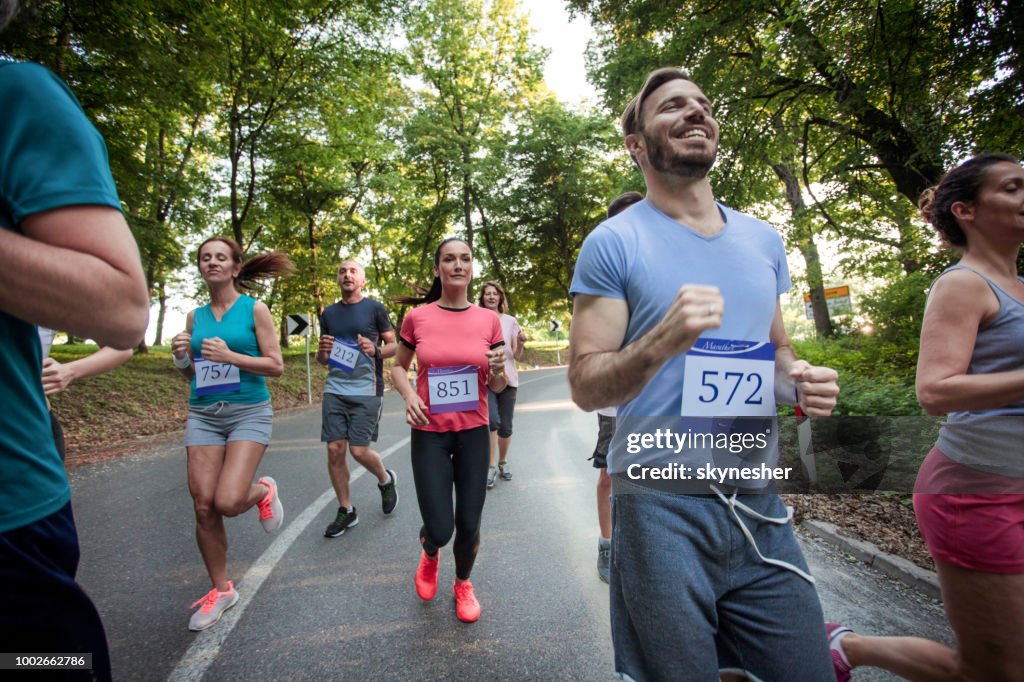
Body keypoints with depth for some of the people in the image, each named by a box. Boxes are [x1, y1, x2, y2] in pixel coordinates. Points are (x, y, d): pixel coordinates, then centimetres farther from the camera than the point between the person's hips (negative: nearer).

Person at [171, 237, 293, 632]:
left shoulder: (254, 309, -2)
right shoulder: (195, 317, 11)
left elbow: (276, 366, -7)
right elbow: (192, 375, 17)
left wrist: (229, 356, -17)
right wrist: (181, 358, -3)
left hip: (248, 412, -4)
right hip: (203, 414, 4)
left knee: (228, 502, -17)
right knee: (203, 506, 2)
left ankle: (264, 491, 20)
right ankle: (221, 590, 21)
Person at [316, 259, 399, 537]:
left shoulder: (375, 308, 2)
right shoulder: (329, 313, 14)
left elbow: (394, 345, 3)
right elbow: (322, 359, 19)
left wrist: (376, 350, -17)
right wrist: (323, 350, -4)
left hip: (366, 390, -4)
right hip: (335, 389, 4)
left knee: (359, 450, -7)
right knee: (335, 449, 1)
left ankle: (386, 480, 26)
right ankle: (345, 511, 18)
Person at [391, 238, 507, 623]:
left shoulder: (488, 319, -2)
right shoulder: (417, 317, -5)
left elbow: (497, 388, 5)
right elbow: (398, 367, 10)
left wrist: (499, 369, -18)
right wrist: (409, 395, -10)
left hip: (474, 433, 1)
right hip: (430, 433, -1)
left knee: (469, 525, 7)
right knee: (440, 529, -2)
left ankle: (463, 584, 40)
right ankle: (429, 554, 38)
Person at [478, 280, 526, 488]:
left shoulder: (511, 321, 7)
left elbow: (516, 356, 6)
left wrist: (521, 343, -12)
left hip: (507, 378, 2)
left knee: (505, 426, 6)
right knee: (492, 420, -21)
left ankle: (503, 461, 29)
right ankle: (491, 466, -9)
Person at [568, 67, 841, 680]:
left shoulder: (764, 239, 11)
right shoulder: (614, 243, -7)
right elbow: (585, 387, -9)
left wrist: (799, 380, -2)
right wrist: (661, 341, -27)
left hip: (760, 502, 5)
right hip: (662, 507, -5)